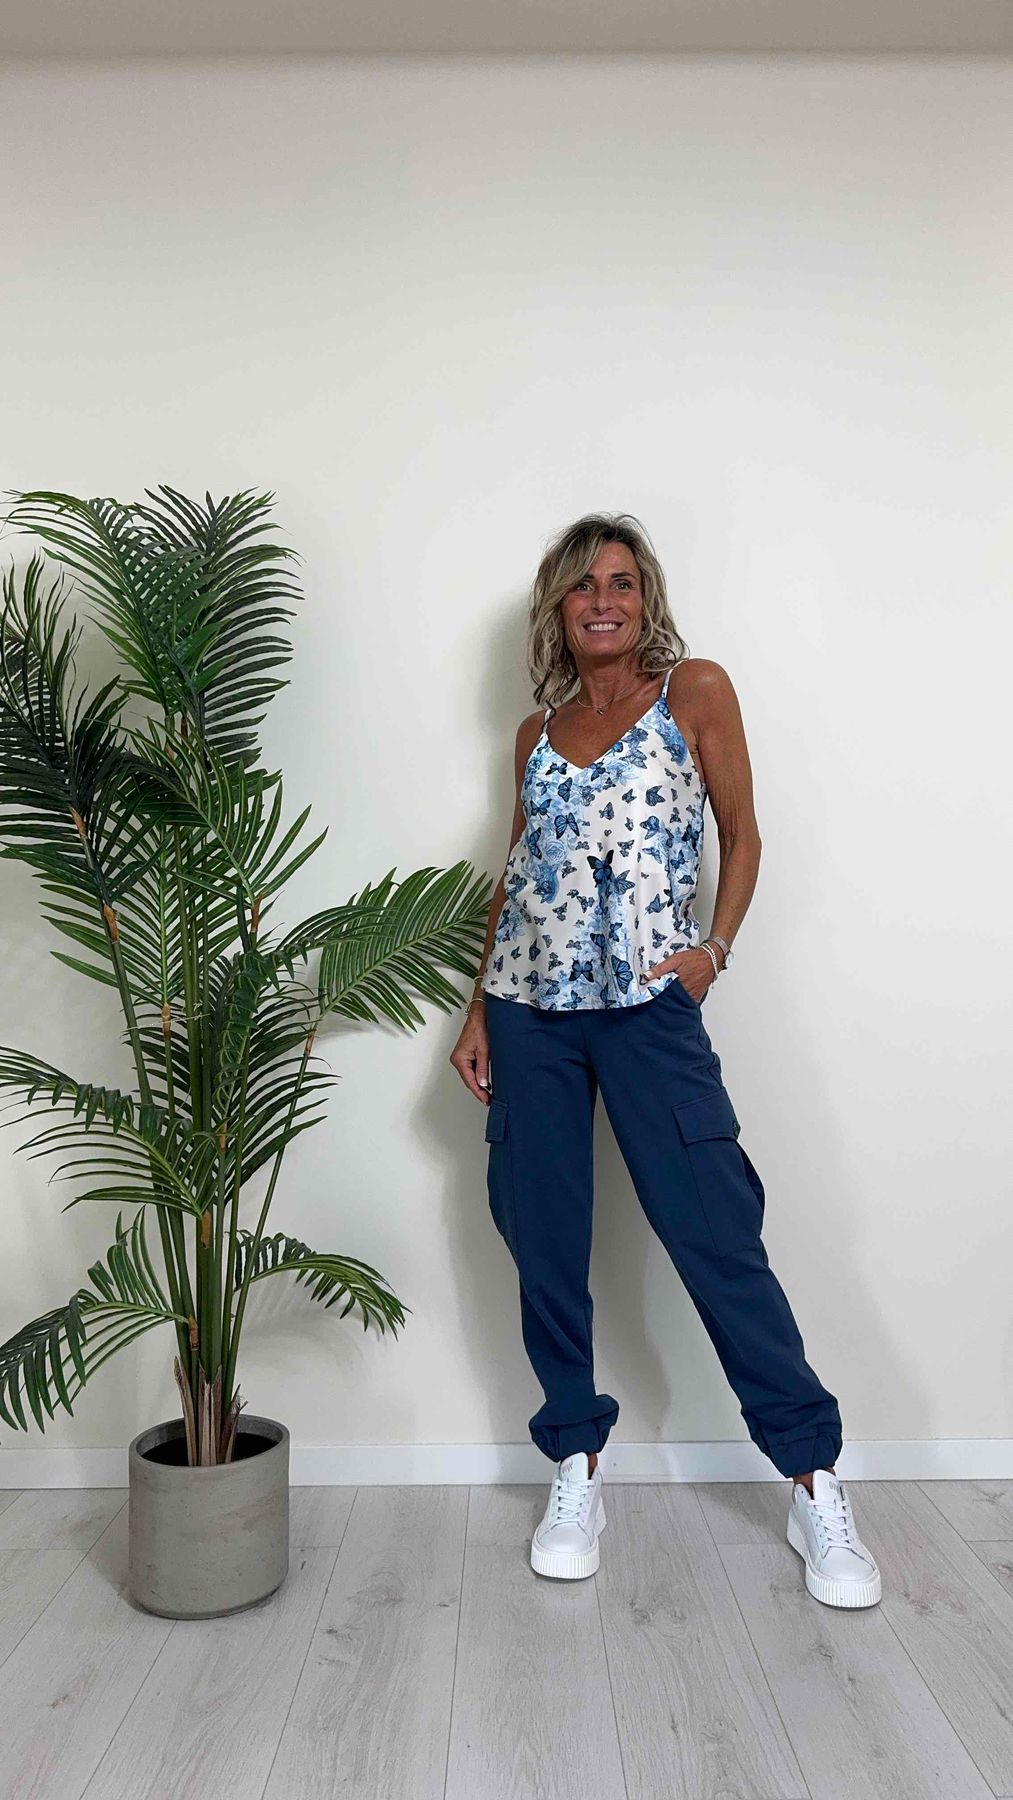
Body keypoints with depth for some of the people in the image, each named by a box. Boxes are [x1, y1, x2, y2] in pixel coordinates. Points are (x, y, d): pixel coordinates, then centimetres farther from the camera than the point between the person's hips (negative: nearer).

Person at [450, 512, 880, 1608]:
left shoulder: (695, 690, 4)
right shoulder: (537, 732, 15)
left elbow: (741, 834, 5)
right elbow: (514, 874, 16)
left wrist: (713, 949, -9)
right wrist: (478, 1013, 12)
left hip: (649, 998, -4)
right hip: (529, 1003, 4)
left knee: (713, 1231, -5)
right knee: (543, 1241, 6)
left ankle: (815, 1485, 9)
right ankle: (577, 1469, 23)